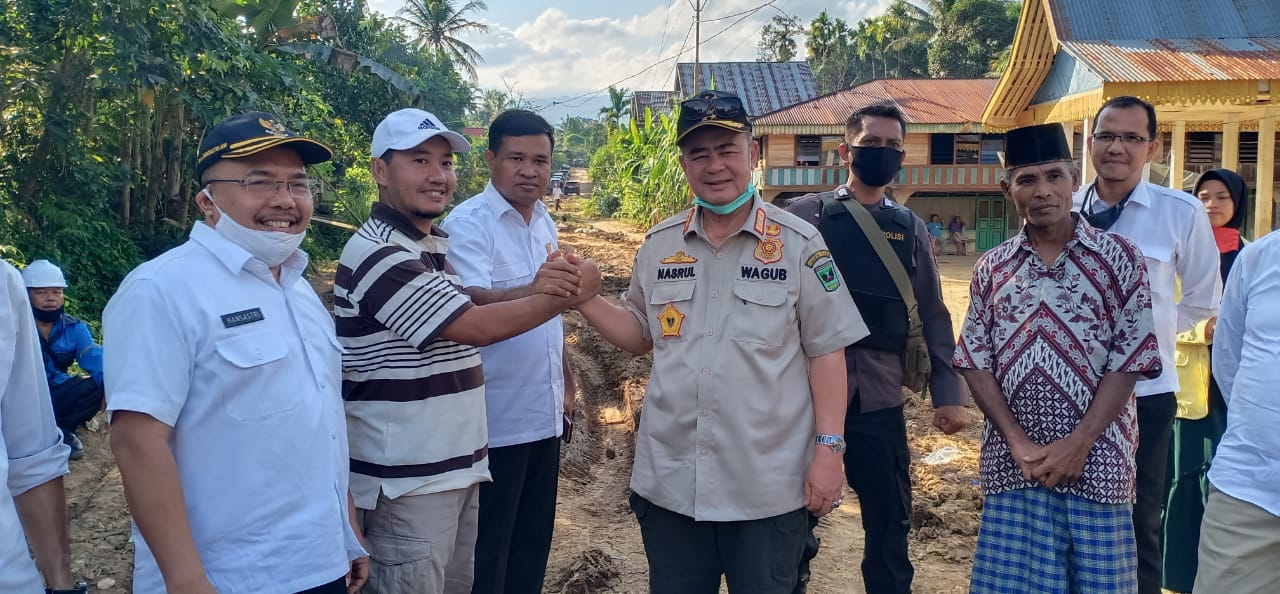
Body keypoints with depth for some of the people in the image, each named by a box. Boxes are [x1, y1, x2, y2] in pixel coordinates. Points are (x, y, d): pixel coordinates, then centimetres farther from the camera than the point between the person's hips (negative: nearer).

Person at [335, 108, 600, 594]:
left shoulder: (437, 247, 14)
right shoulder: (376, 254, -18)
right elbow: (476, 327, -20)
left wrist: (538, 290, -9)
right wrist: (568, 294, -10)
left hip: (457, 468, 9)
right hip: (407, 482, -9)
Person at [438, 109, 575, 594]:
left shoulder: (544, 222, 9)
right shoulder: (467, 223, -14)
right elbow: (470, 305, -30)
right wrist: (531, 291, -48)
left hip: (544, 413, 7)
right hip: (496, 419, -7)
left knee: (534, 539, 17)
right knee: (489, 548, 5)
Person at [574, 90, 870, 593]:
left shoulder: (799, 243, -5)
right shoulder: (659, 245, 6)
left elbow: (826, 352, -5)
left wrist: (829, 449, -10)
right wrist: (582, 298, -1)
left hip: (769, 487, -3)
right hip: (668, 483, 4)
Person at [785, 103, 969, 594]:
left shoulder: (910, 229, 10)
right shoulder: (805, 214, 0)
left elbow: (933, 315, 9)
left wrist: (950, 393, 4)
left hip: (880, 393, 2)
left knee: (890, 522, 10)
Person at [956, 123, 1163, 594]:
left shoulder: (1119, 258, 0)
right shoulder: (991, 268, 6)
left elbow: (1131, 359, -5)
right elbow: (974, 362, 3)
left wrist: (1077, 444, -12)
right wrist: (1018, 442, -9)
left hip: (1094, 460, -1)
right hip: (1011, 462, 2)